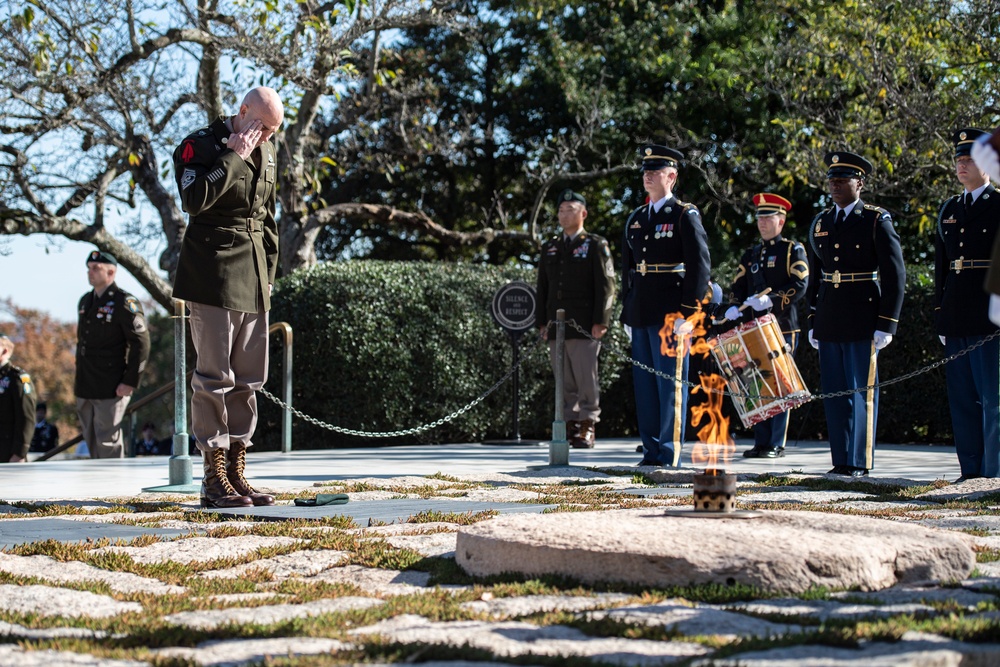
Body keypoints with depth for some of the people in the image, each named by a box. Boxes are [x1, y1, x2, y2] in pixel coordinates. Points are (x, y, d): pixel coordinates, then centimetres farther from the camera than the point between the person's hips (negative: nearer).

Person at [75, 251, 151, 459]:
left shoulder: (124, 303, -9)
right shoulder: (85, 301, 16)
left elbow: (141, 344, -13)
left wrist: (131, 382, -16)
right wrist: (78, 378, 20)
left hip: (110, 388, -8)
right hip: (85, 388, 8)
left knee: (108, 441, -6)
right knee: (91, 439, 12)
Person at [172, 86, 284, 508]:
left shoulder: (267, 152, 16)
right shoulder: (201, 145, -6)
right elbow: (195, 199, -23)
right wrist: (234, 157, -18)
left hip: (254, 282, 7)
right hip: (213, 277, -7)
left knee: (249, 378, 7)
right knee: (215, 376, -7)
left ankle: (237, 473, 13)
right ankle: (214, 479, -2)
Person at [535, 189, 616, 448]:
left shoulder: (596, 245, 2)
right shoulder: (550, 247, 18)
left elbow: (606, 286, -3)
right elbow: (542, 287, 19)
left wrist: (600, 322, -10)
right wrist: (542, 322, 12)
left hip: (584, 328, -5)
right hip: (556, 327, 5)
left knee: (586, 379, -5)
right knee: (564, 381, 6)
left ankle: (587, 428, 0)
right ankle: (569, 426, 10)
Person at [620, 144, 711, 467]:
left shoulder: (685, 216, -4)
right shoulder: (635, 219, 16)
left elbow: (700, 265, -9)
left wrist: (687, 315, -15)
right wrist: (627, 313, 14)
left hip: (671, 314, -7)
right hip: (641, 315, 7)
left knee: (671, 384, -4)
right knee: (644, 384, 9)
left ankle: (670, 454, 0)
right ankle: (651, 450, 15)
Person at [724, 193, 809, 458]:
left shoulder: (793, 250, 1)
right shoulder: (751, 254, 19)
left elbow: (799, 286, -10)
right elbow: (738, 286, 16)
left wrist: (771, 300, -22)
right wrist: (735, 308, -5)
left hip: (782, 328, -6)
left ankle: (777, 444, -1)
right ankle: (761, 443, 9)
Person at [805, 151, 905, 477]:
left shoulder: (877, 221, -4)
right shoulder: (820, 224, 12)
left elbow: (895, 275, -7)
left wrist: (886, 325, -12)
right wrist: (813, 322, 13)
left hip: (862, 323, -5)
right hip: (829, 323, 5)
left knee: (862, 390, -2)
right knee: (834, 392, 7)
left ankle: (860, 463, 4)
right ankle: (841, 462, 14)